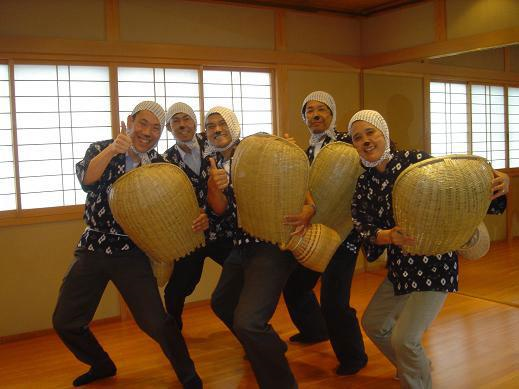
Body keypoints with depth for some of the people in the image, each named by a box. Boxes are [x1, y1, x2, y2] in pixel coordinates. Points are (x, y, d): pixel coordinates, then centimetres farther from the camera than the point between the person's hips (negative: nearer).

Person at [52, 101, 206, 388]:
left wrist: (197, 221, -21)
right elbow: (86, 181, -21)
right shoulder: (101, 150, -1)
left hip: (132, 254, -2)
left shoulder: (161, 166, 0)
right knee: (64, 322, 7)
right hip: (92, 249, 2)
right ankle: (102, 365, 35)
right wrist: (112, 150, -37)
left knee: (155, 323, -13)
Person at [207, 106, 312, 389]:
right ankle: (261, 348, 51)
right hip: (242, 246, 9)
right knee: (221, 303, 27)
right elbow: (220, 208, -2)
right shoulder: (215, 165, 11)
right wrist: (214, 187, -24)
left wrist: (309, 208, -32)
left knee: (247, 322, -22)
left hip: (271, 245, -9)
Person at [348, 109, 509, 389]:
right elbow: (365, 228, -8)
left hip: (434, 263, -7)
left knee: (404, 339, -12)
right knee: (373, 324, 19)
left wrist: (498, 184, -33)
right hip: (400, 266, 7)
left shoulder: (415, 160, -14)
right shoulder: (364, 185, 2)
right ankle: (414, 366, 44)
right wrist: (389, 236, -30)